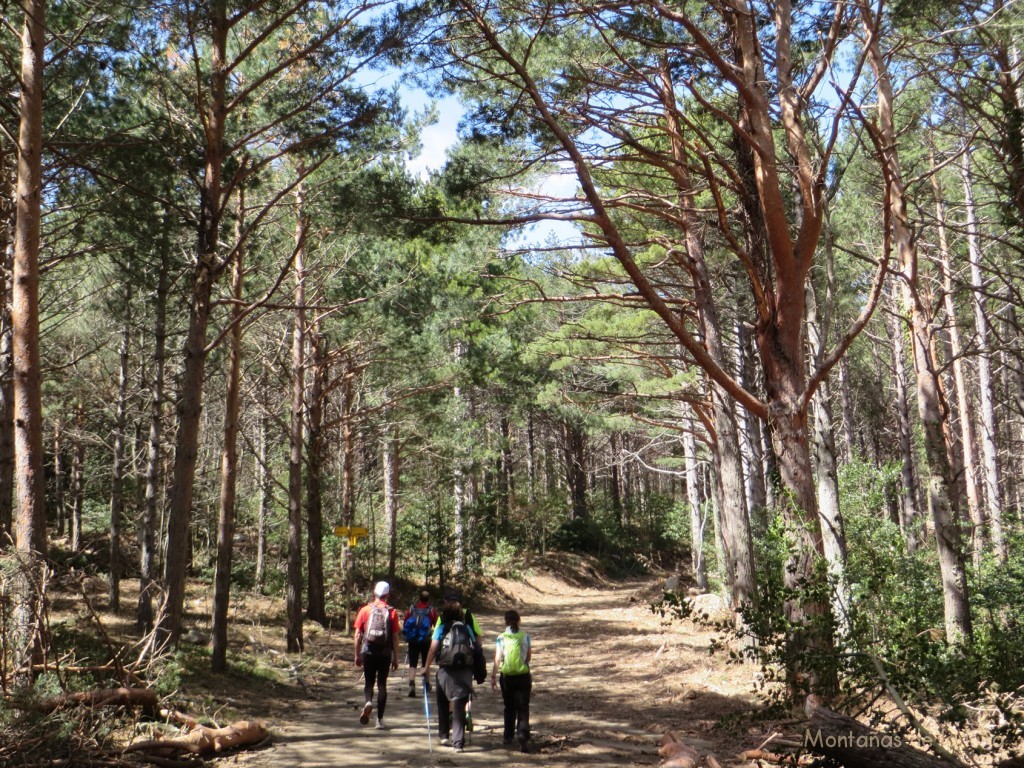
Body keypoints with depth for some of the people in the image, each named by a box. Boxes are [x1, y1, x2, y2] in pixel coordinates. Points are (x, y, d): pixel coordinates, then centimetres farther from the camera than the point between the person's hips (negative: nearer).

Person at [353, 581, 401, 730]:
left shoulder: (365, 610, 1)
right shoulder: (392, 612, -1)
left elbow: (358, 635, 2)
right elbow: (395, 637, -1)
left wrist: (357, 655, 11)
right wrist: (395, 658, 5)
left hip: (368, 651, 0)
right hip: (385, 653, 0)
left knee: (369, 681, 14)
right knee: (382, 684, 8)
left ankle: (368, 702, -16)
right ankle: (380, 719, 7)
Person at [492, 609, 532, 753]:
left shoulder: (501, 638, -6)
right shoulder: (525, 637, -3)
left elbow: (497, 659, -9)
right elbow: (528, 657, 5)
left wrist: (493, 676, -3)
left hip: (506, 677, 0)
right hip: (523, 676, 0)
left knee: (509, 708, 19)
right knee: (523, 708, 1)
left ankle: (508, 736, 27)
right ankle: (523, 737, -16)